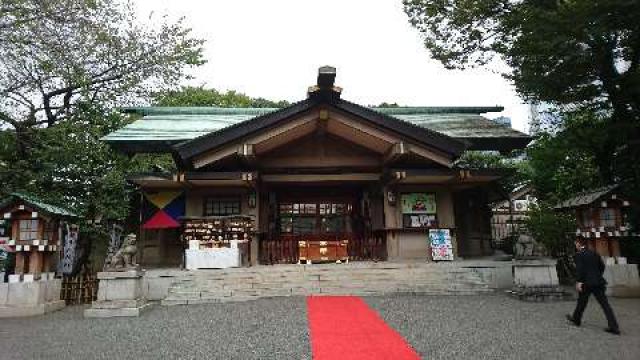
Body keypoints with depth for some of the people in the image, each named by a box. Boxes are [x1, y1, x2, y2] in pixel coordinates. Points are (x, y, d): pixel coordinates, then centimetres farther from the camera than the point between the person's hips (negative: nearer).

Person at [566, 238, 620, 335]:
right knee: (605, 304, 3)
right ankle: (614, 327, -1)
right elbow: (602, 266, 15)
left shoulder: (579, 255, -7)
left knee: (582, 302, 12)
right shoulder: (594, 253, 12)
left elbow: (579, 269, -17)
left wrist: (579, 281, -17)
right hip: (598, 282, 5)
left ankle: (576, 319, 29)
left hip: (586, 283, -5)